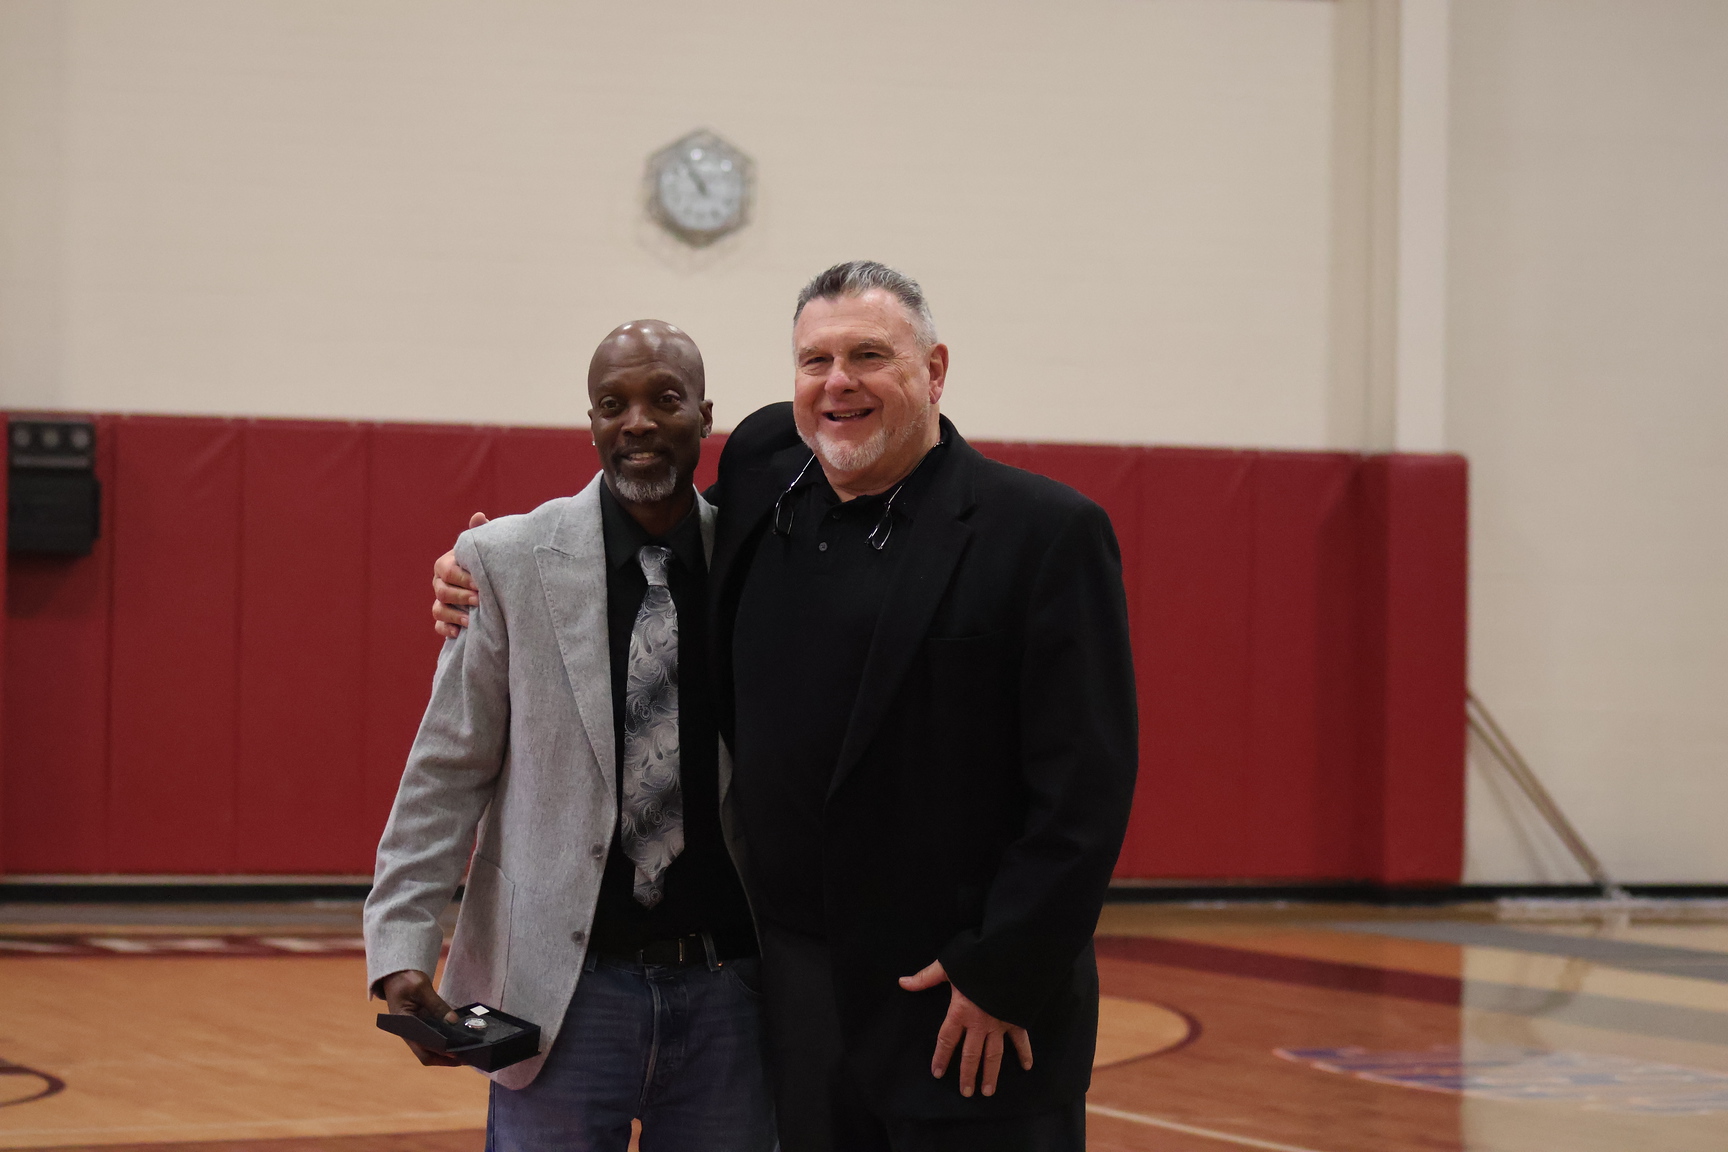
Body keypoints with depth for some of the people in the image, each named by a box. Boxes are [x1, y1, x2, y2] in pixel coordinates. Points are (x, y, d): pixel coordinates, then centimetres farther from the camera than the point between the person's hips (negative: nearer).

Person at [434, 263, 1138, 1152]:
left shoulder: (1047, 532, -9)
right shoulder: (767, 473, 7)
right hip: (802, 994, 5)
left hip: (978, 1011, -5)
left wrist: (1003, 975, -15)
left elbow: (1083, 786, -12)